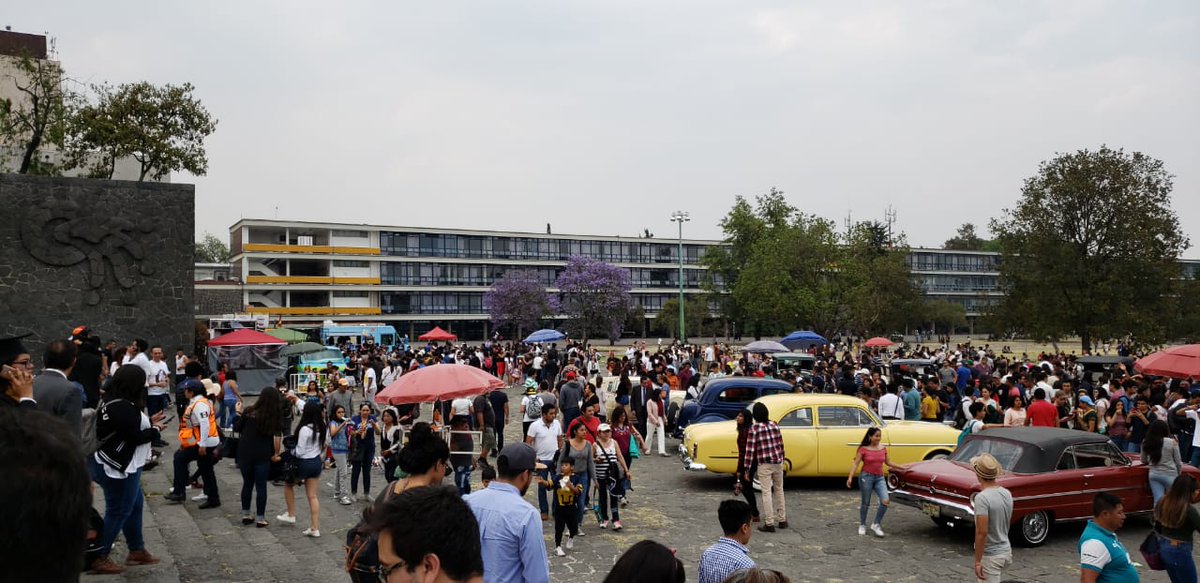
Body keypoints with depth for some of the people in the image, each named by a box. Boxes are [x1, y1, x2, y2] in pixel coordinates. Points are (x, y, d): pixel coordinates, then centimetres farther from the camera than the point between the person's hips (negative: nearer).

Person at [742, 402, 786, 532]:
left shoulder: (754, 429, -11)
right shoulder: (774, 426, 4)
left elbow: (750, 450, -11)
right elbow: (781, 445, 9)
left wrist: (747, 469, -6)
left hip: (764, 465, -5)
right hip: (778, 463, 5)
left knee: (766, 493, -1)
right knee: (779, 490, 16)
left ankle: (769, 524, 0)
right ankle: (782, 520, 24)